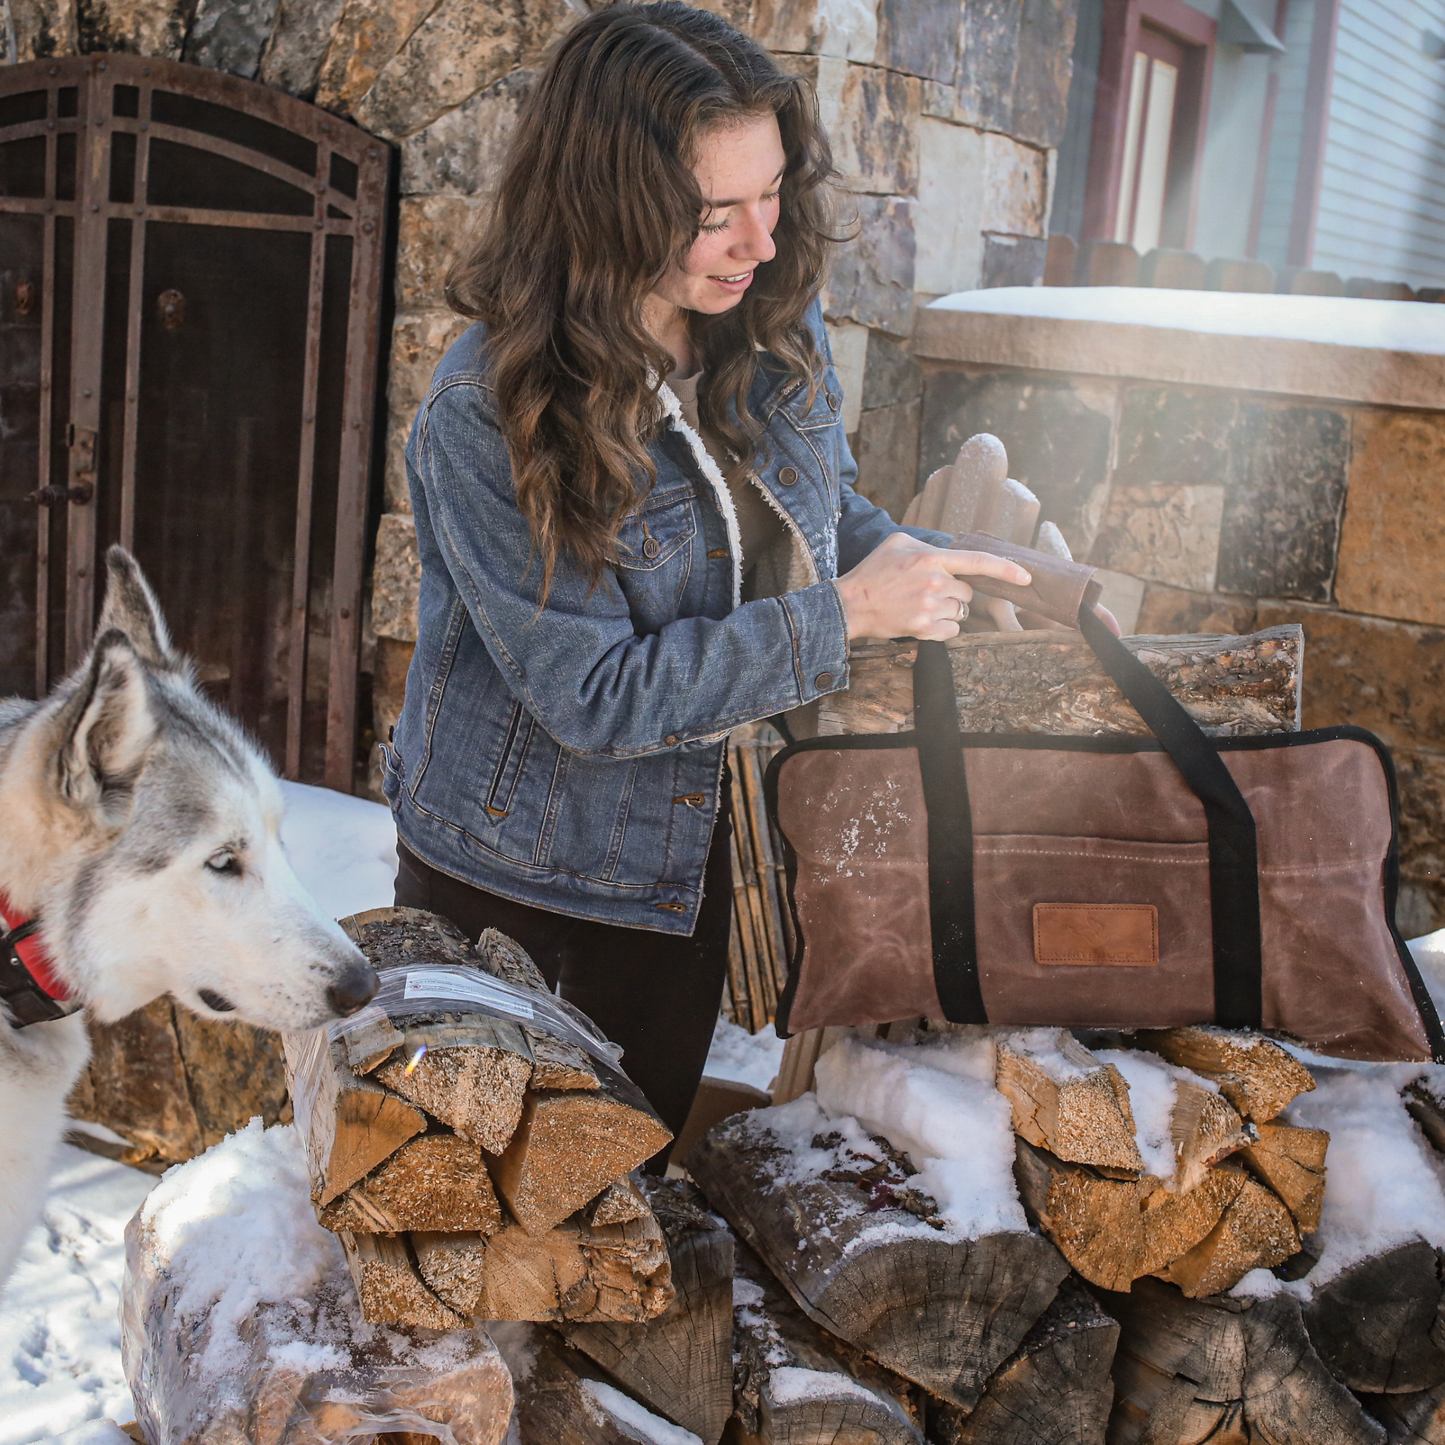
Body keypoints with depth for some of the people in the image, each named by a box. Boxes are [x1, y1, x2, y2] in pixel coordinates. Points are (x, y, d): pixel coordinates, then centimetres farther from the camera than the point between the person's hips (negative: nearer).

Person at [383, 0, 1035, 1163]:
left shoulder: (781, 329, -8)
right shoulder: (488, 412, -27)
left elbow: (825, 507, 10)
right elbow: (595, 696, -27)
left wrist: (914, 560, -12)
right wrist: (843, 616, -29)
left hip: (693, 861, 5)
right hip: (517, 884, -5)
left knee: (637, 1165, 23)